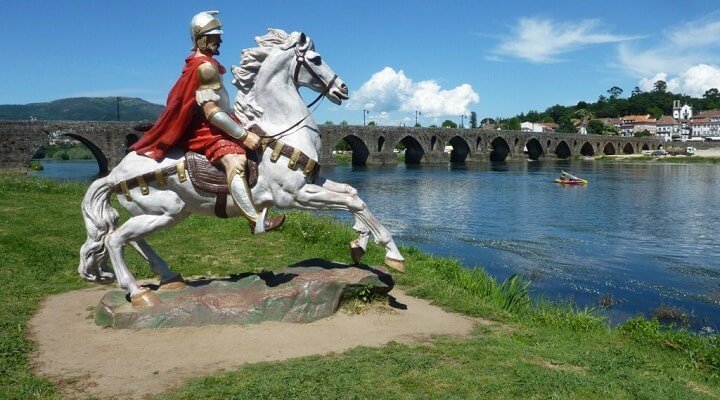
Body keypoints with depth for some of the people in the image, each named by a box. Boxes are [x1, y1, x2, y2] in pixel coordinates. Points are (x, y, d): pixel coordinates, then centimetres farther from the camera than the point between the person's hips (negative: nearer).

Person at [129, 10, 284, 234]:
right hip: (207, 131, -11)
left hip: (214, 129, 11)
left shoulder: (200, 63, 17)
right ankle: (256, 222, -49)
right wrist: (244, 135, -21)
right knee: (234, 161, -34)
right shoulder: (205, 66, -14)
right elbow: (211, 112, -22)